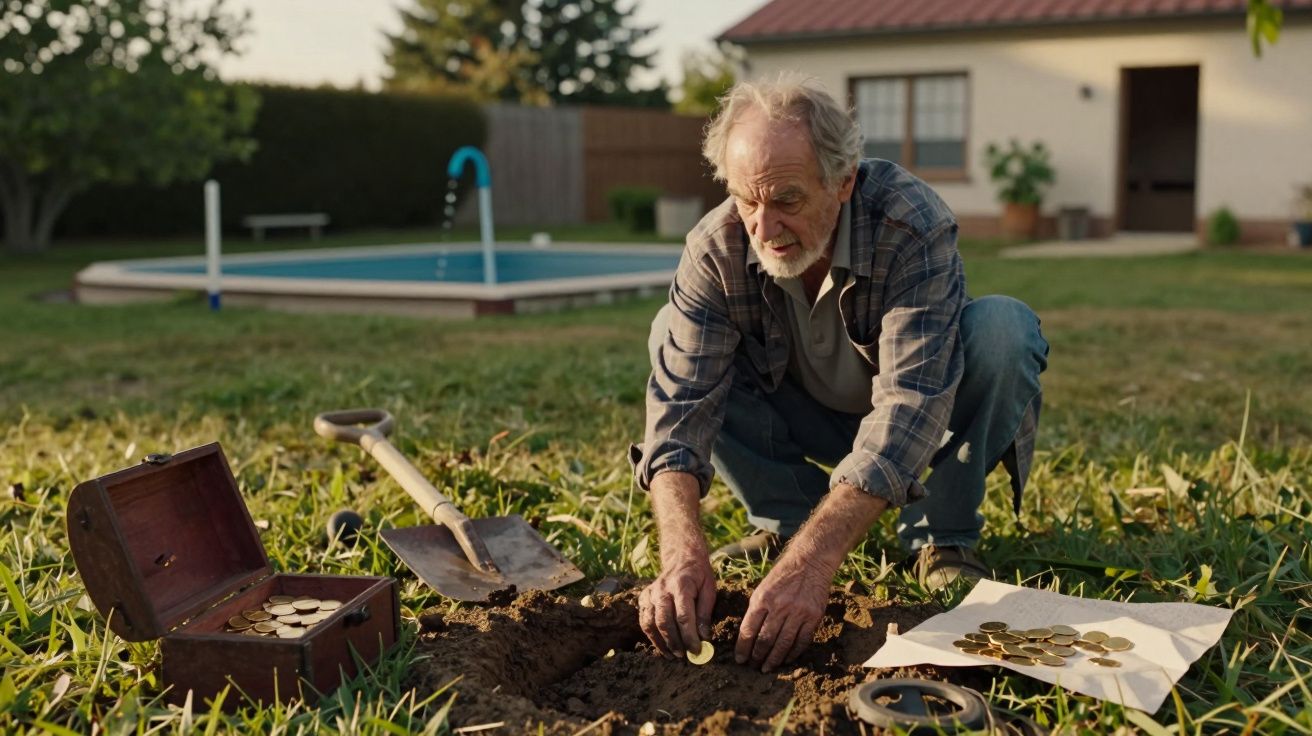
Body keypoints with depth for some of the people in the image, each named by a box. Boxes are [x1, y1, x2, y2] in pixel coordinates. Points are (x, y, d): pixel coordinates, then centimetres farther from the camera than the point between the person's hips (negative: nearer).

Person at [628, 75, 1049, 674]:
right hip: (810, 418, 3)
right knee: (674, 338, -20)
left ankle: (942, 540, -12)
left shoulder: (913, 227, -34)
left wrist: (811, 563, -54)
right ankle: (789, 519, -4)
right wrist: (682, 555, -47)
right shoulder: (716, 249, -24)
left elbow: (908, 408, -43)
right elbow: (680, 405, -29)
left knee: (1003, 327, -32)